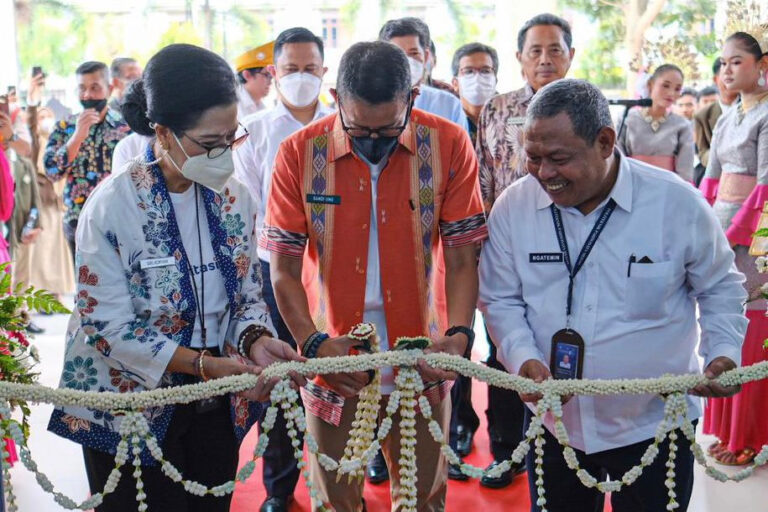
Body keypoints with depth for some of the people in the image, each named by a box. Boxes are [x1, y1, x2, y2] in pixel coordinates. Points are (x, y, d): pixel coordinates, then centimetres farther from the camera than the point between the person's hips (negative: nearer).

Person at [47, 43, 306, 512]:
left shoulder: (234, 197, -3)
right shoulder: (113, 207, -18)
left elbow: (249, 294, 5)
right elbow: (108, 328, -19)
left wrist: (256, 340, -17)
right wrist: (204, 364, -27)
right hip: (131, 411, -4)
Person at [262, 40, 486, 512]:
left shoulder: (449, 146, -8)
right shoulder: (299, 153, -8)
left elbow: (461, 255, -6)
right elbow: (284, 269, -5)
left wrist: (459, 334, -21)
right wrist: (314, 344, -19)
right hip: (333, 365, 0)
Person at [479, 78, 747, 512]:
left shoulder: (678, 203, -12)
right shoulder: (513, 207, -8)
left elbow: (719, 287, 2)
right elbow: (500, 299, 0)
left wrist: (724, 352, -13)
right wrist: (522, 357, -17)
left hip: (655, 424, -1)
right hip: (552, 418, 2)